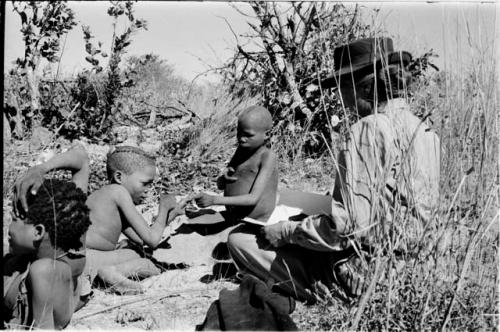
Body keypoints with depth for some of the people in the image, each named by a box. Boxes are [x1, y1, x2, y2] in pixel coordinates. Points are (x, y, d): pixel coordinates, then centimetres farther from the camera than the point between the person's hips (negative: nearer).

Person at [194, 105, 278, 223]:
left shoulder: (268, 156, -16)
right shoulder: (242, 149, 7)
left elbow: (253, 198, -25)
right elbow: (220, 185, 16)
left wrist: (214, 200, -31)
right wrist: (224, 178, -10)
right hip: (232, 221, 8)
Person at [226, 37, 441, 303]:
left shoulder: (370, 130, -20)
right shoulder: (425, 131, 7)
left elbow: (348, 226, -25)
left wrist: (286, 231, -10)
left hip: (356, 275, -9)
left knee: (239, 239, -2)